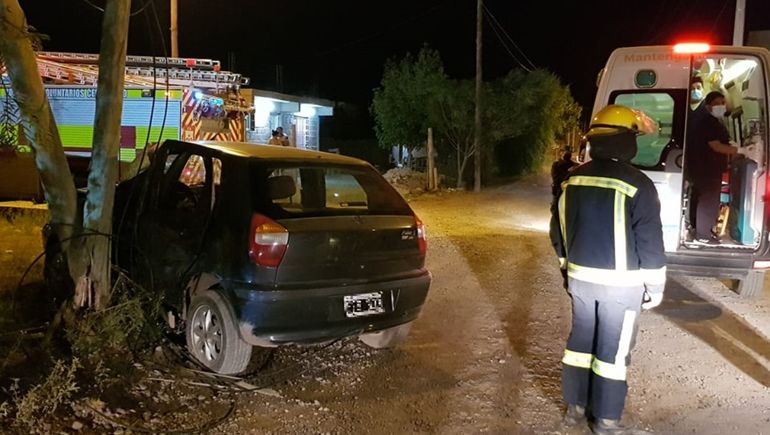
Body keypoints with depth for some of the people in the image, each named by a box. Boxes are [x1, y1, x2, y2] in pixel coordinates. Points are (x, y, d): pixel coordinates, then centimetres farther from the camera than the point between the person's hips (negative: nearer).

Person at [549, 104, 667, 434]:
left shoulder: (573, 179, 2)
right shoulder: (637, 185, -16)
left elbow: (558, 230, 11)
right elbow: (650, 244, -13)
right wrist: (654, 287, -2)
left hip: (580, 277, 5)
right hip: (620, 283, -5)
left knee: (580, 340, 17)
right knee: (613, 350, 5)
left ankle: (575, 408, 27)